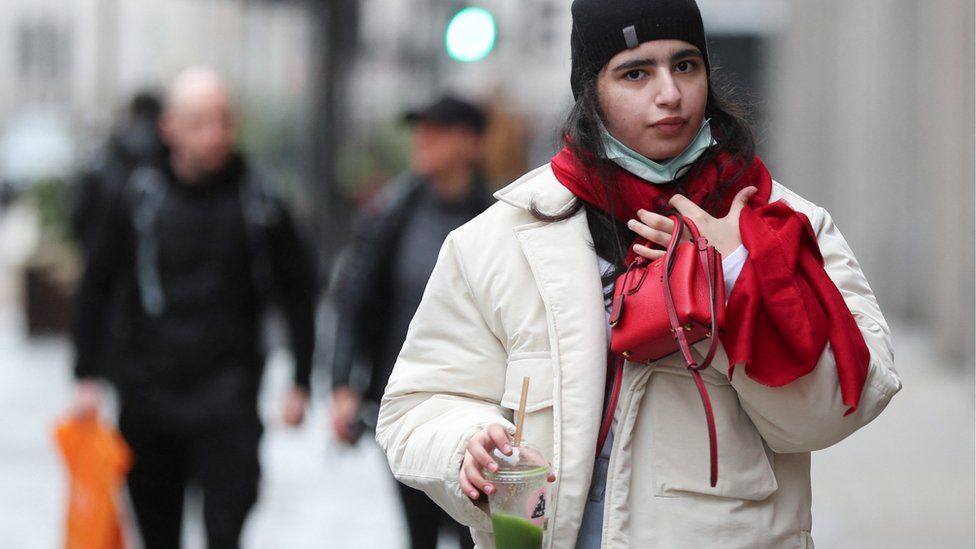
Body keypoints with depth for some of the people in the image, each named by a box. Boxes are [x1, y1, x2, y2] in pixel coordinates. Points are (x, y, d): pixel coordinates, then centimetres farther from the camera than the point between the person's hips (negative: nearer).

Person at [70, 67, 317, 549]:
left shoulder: (259, 203, 0)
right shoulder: (138, 198, 1)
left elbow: (298, 295, 8)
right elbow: (95, 289, 9)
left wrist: (300, 383, 4)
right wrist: (87, 377, 3)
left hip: (227, 397, -2)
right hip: (147, 395, 2)